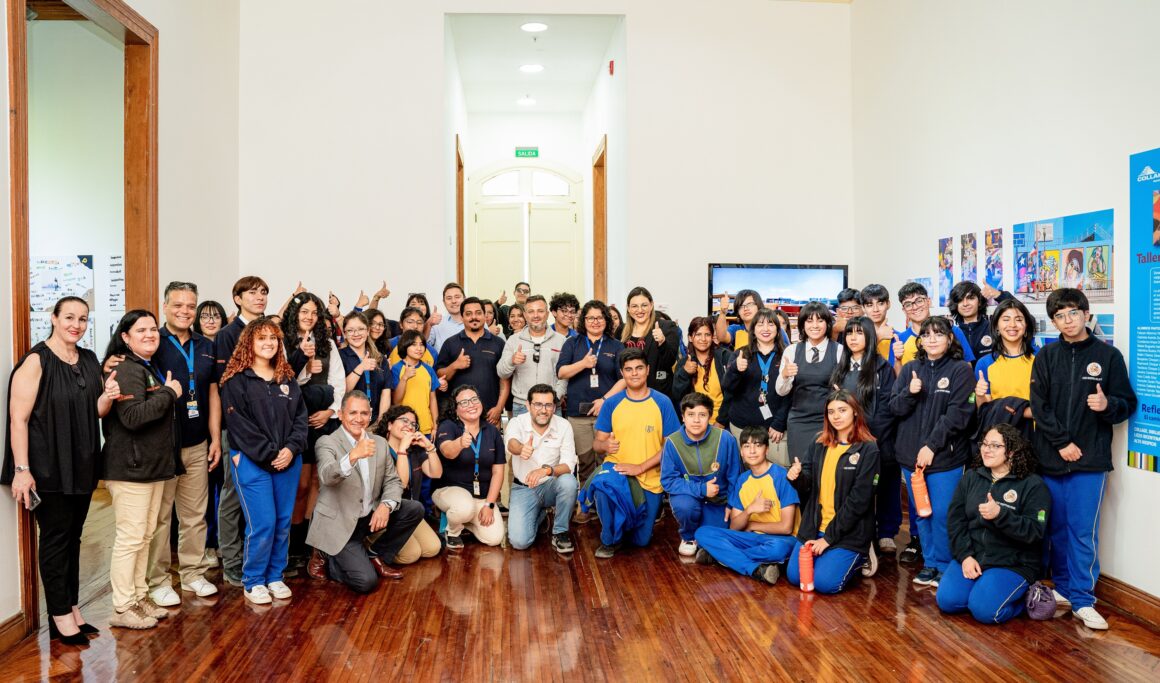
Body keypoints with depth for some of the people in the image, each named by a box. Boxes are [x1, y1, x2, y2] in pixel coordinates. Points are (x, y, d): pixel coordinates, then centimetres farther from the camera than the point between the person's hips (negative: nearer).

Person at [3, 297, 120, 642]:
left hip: (81, 466, 6)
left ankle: (72, 607, 22)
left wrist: (107, 397, -7)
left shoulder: (89, 361, 9)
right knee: (55, 538, 1)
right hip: (47, 467, -6)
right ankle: (60, 615, 10)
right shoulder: (36, 361, -11)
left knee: (73, 537, 12)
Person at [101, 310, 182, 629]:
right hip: (131, 467, -10)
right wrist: (170, 393, -18)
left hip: (153, 465, 10)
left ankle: (139, 597, 25)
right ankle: (122, 609, 5)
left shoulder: (150, 368, 17)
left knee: (145, 535, 15)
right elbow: (133, 416, -27)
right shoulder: (126, 369, -15)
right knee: (131, 537, -4)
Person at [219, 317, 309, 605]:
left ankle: (275, 576, 23)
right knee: (262, 523, -6)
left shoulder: (287, 379, 12)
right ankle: (253, 581, 11)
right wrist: (269, 455, -14)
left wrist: (291, 449, -8)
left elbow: (301, 417, 8)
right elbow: (239, 425, -10)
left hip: (287, 460, 5)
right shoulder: (236, 381, -4)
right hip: (252, 462, -5)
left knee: (284, 522, 7)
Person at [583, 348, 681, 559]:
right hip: (616, 468, 0)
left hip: (650, 479, 0)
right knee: (602, 483, -37)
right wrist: (605, 445, -23)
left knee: (641, 540, 6)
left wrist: (640, 467, -16)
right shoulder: (612, 403, -1)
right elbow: (597, 443, 2)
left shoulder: (662, 403, -5)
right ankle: (610, 540, -10)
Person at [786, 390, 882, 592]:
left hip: (849, 532, -5)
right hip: (815, 527, 5)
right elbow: (807, 485, 3)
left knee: (824, 582, -18)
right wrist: (797, 478, -23)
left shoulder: (868, 450, -10)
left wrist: (829, 538, -14)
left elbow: (858, 501, -13)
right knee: (795, 576, -7)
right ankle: (833, 555, 18)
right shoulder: (819, 445, 7)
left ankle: (859, 556, 10)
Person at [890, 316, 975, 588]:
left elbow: (957, 413, -11)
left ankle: (944, 565, 13)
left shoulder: (961, 370, -3)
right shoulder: (910, 369, 10)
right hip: (910, 454, 4)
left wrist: (932, 446, -15)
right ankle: (929, 562, 25)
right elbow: (895, 408, 6)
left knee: (942, 513, -4)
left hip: (944, 456, -4)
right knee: (921, 512, 12)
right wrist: (909, 393, -15)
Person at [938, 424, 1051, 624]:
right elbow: (955, 520, 3)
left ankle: (1022, 596, 7)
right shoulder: (971, 477, 7)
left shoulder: (1033, 485, -7)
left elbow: (1035, 532, -16)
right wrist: (965, 556, -10)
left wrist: (1000, 514, -31)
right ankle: (980, 585, 13)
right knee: (946, 600, -15)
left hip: (1014, 564, -4)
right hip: (971, 556, 4)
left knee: (984, 610, -22)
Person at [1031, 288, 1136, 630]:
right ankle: (1063, 588, 23)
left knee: (1083, 532, -2)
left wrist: (1108, 405, -19)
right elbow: (1039, 406, -1)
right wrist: (1062, 442, -10)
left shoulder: (1108, 356, 1)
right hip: (1050, 458, 2)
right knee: (1056, 528, 10)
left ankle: (1082, 599, 6)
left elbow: (1128, 404, 3)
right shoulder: (1046, 356, 5)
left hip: (1090, 460, -2)